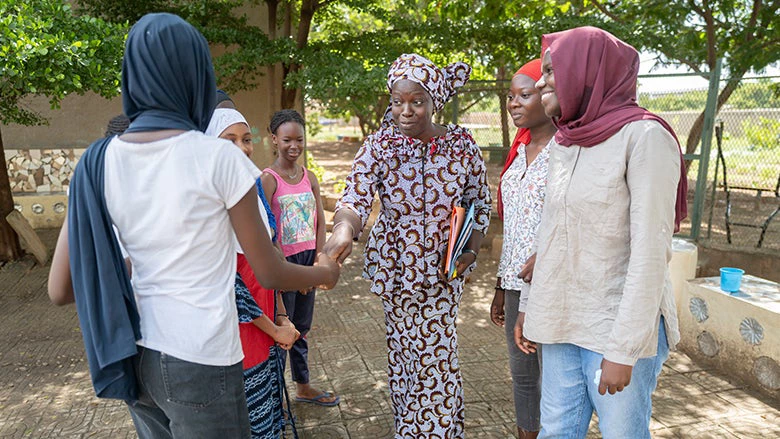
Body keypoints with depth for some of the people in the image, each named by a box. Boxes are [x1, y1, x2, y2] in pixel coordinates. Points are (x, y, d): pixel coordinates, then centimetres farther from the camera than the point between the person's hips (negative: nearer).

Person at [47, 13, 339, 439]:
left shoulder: (99, 161, -3)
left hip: (135, 357, 5)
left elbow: (61, 289, 0)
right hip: (200, 362, -5)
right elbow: (268, 272, -7)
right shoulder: (218, 157, -15)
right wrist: (324, 273, 11)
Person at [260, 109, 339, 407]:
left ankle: (303, 387, 33)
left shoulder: (310, 178, 6)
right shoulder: (268, 179, -11)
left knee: (302, 327, 18)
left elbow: (320, 223, 6)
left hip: (308, 259, 6)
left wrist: (318, 262, -3)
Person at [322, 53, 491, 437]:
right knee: (402, 350, 12)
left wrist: (471, 251, -10)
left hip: (444, 269, 0)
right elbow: (354, 200, -21)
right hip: (394, 267, 0)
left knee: (438, 353, 6)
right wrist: (344, 229, -44)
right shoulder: (379, 146, -9)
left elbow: (481, 205, 5)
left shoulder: (462, 144, -5)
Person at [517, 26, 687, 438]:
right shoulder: (562, 143, 8)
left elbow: (650, 251, -17)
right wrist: (533, 310, 14)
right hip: (561, 323, 6)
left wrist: (623, 349, -17)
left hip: (620, 324, -6)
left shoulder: (645, 136, -13)